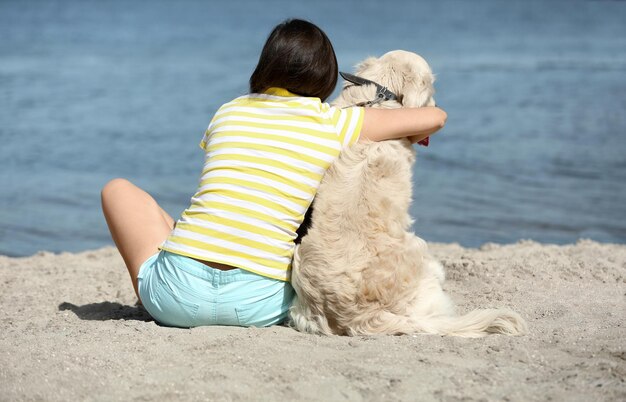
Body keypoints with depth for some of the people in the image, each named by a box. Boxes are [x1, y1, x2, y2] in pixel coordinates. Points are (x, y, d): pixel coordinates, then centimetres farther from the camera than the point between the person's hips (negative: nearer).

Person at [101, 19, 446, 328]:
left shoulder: (228, 112, 15)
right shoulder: (335, 124, 6)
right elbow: (435, 117, 15)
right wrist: (403, 141, 36)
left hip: (180, 293, 1)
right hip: (257, 307, 0)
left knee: (118, 188, 26)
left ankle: (154, 302, 21)